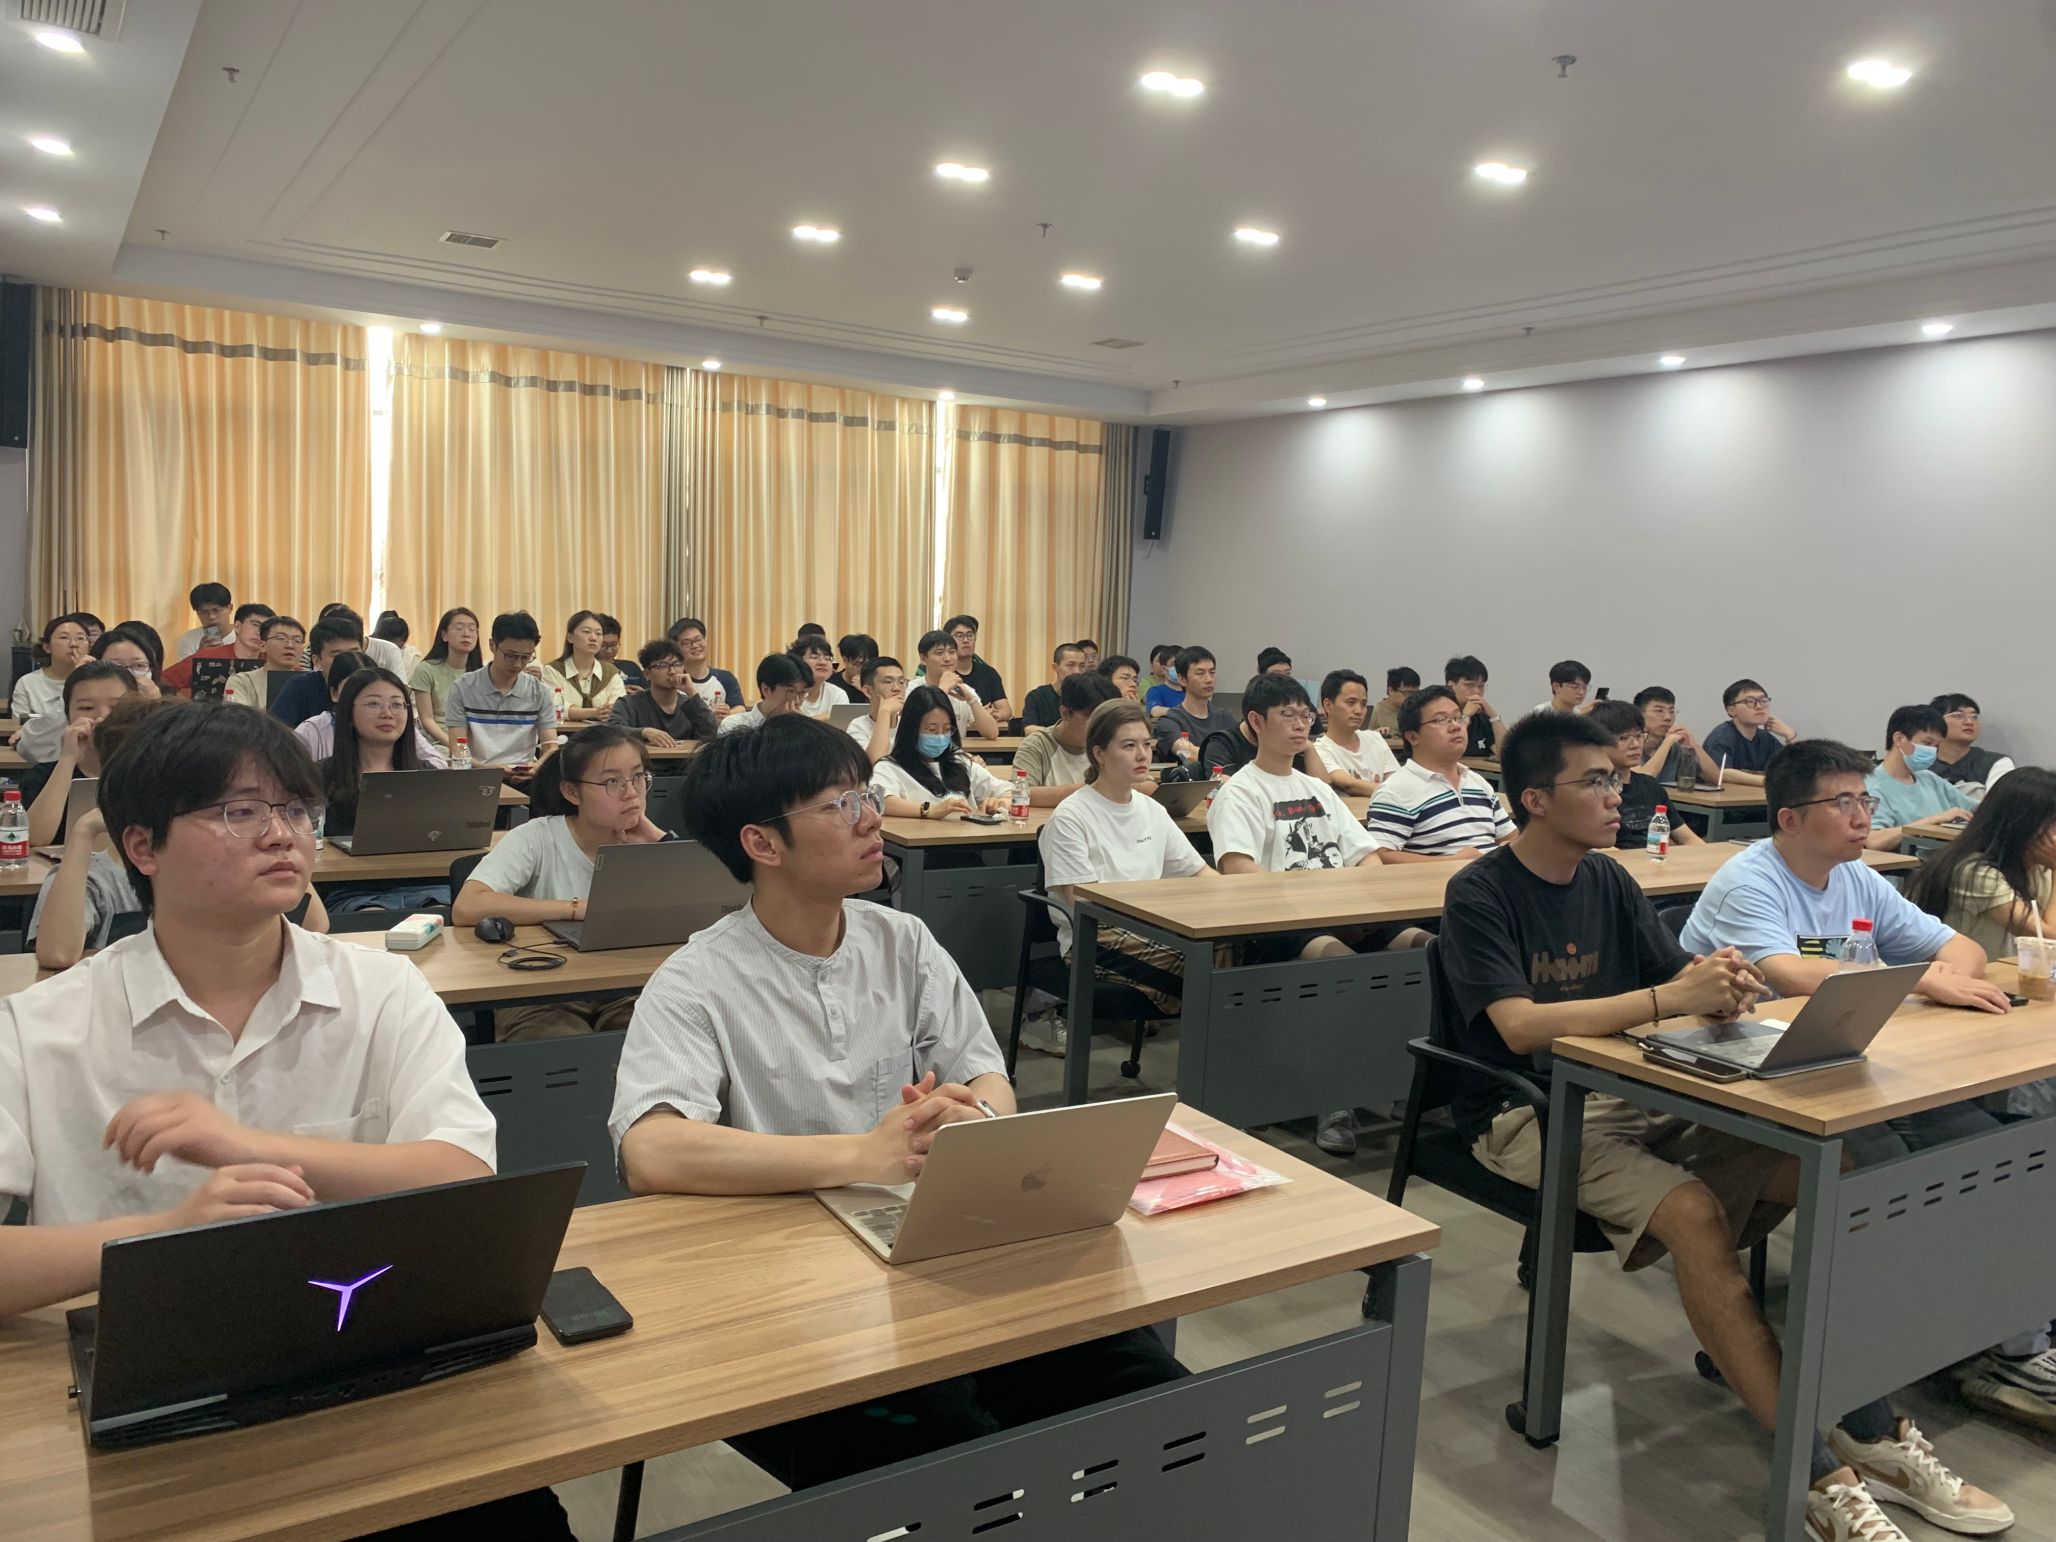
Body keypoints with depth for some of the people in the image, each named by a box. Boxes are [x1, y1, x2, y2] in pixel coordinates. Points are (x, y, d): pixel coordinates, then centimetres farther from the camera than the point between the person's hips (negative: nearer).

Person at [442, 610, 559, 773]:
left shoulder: (540, 693, 9)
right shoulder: (463, 689, 4)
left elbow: (551, 748, 4)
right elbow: (457, 752, -1)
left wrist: (537, 768, -20)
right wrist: (488, 768, -23)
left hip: (525, 778, 1)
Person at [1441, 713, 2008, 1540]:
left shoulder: (1608, 880, 7)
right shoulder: (1480, 895, -13)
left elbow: (1678, 977, 4)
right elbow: (1520, 1026, -25)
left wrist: (1720, 984, -21)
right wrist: (1671, 997, -33)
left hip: (1623, 1095, 7)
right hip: (1522, 1115, -6)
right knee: (1692, 1212, -31)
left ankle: (1874, 1431, -5)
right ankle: (1822, 1473, -22)